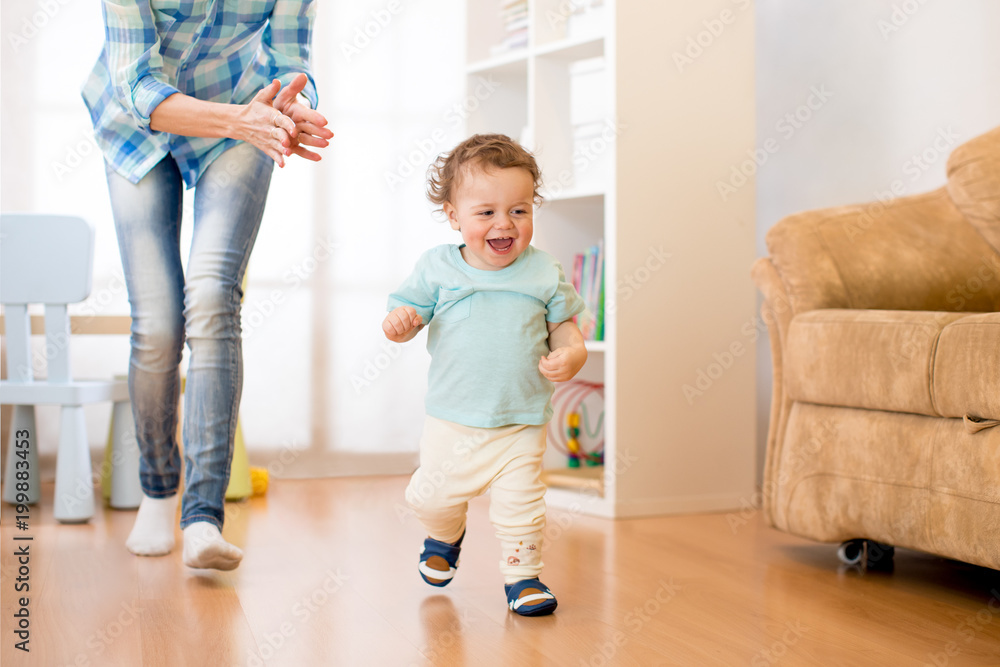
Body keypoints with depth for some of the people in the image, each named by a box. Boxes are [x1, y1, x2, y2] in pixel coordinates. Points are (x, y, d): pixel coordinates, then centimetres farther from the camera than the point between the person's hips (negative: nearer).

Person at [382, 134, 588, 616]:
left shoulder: (543, 274, -3)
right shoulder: (437, 268, -4)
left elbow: (565, 327, 4)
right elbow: (409, 316, 1)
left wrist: (571, 355, -17)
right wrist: (398, 322, -22)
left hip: (521, 423, -1)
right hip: (452, 418, 1)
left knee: (520, 504, -3)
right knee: (433, 497, 10)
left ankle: (522, 573, 21)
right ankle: (445, 536, 44)